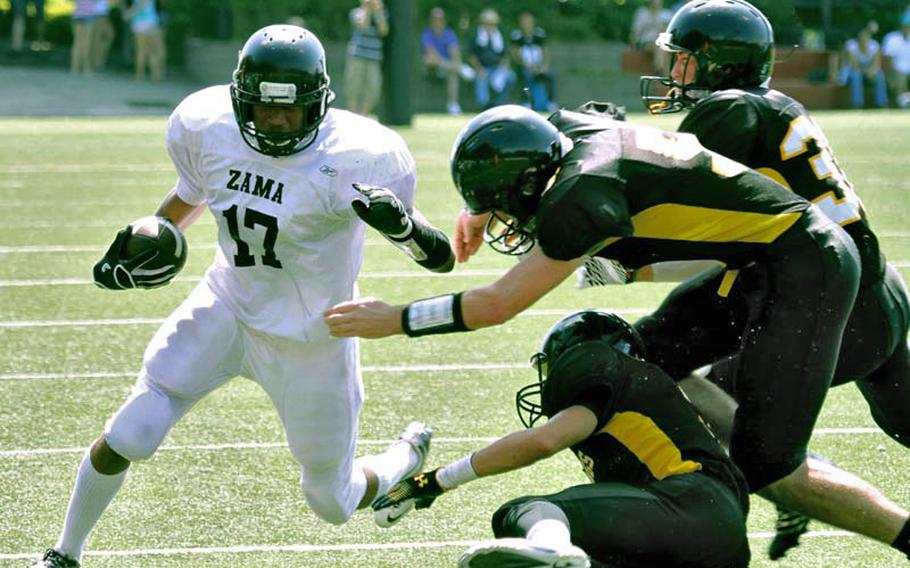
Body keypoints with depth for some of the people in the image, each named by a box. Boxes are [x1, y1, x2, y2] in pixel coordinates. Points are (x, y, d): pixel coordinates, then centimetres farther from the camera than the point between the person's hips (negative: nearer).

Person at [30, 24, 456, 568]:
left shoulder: (359, 157, -27)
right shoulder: (207, 128, -15)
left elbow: (441, 259, -19)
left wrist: (402, 223, -39)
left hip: (311, 339, -3)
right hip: (229, 305, 3)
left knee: (332, 502, 12)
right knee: (124, 440, -4)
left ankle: (407, 459, 48)